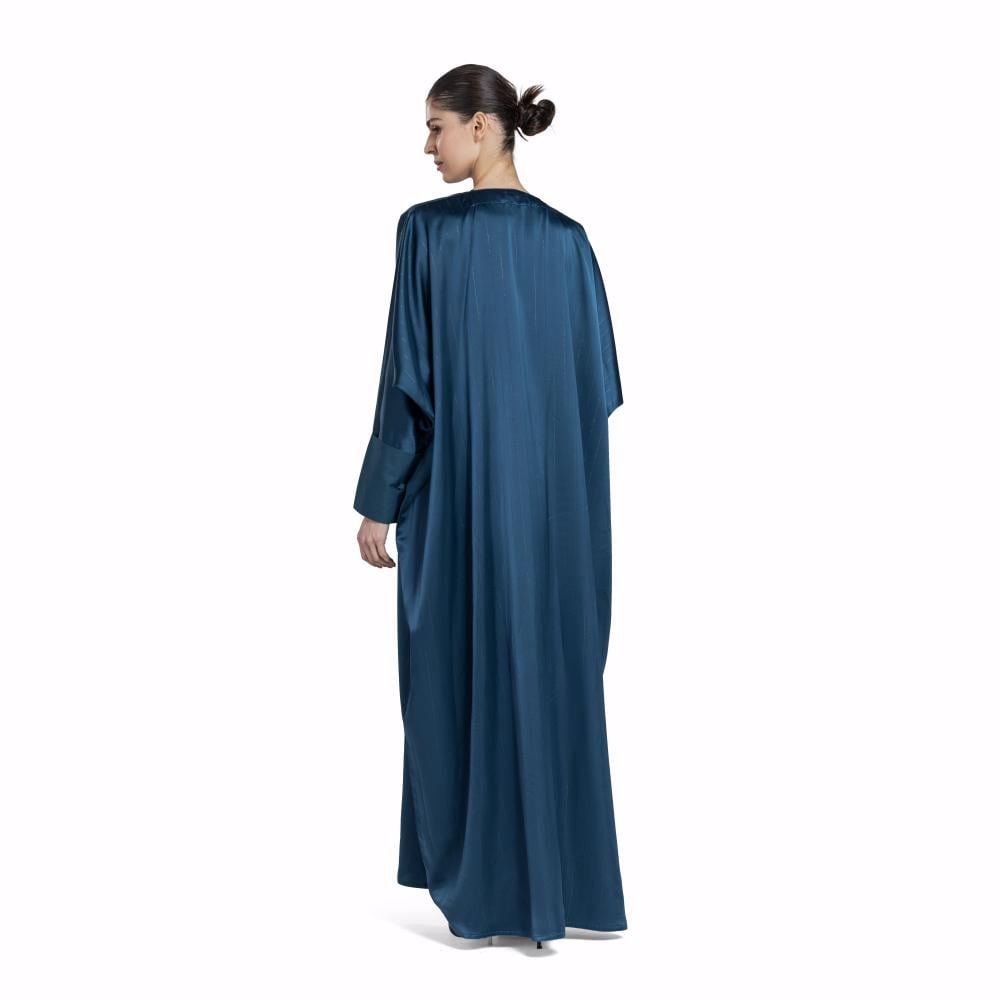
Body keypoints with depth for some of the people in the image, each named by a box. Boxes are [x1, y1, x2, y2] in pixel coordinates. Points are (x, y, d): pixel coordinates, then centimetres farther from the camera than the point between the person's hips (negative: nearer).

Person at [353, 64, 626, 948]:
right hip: (558, 493, 5)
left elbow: (409, 379, -12)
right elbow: (601, 379, 6)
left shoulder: (428, 230, -10)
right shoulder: (569, 238, 5)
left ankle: (481, 890, 15)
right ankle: (560, 888, 19)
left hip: (460, 491, -4)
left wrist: (378, 500, -4)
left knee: (463, 677, 7)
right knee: (554, 678, 12)